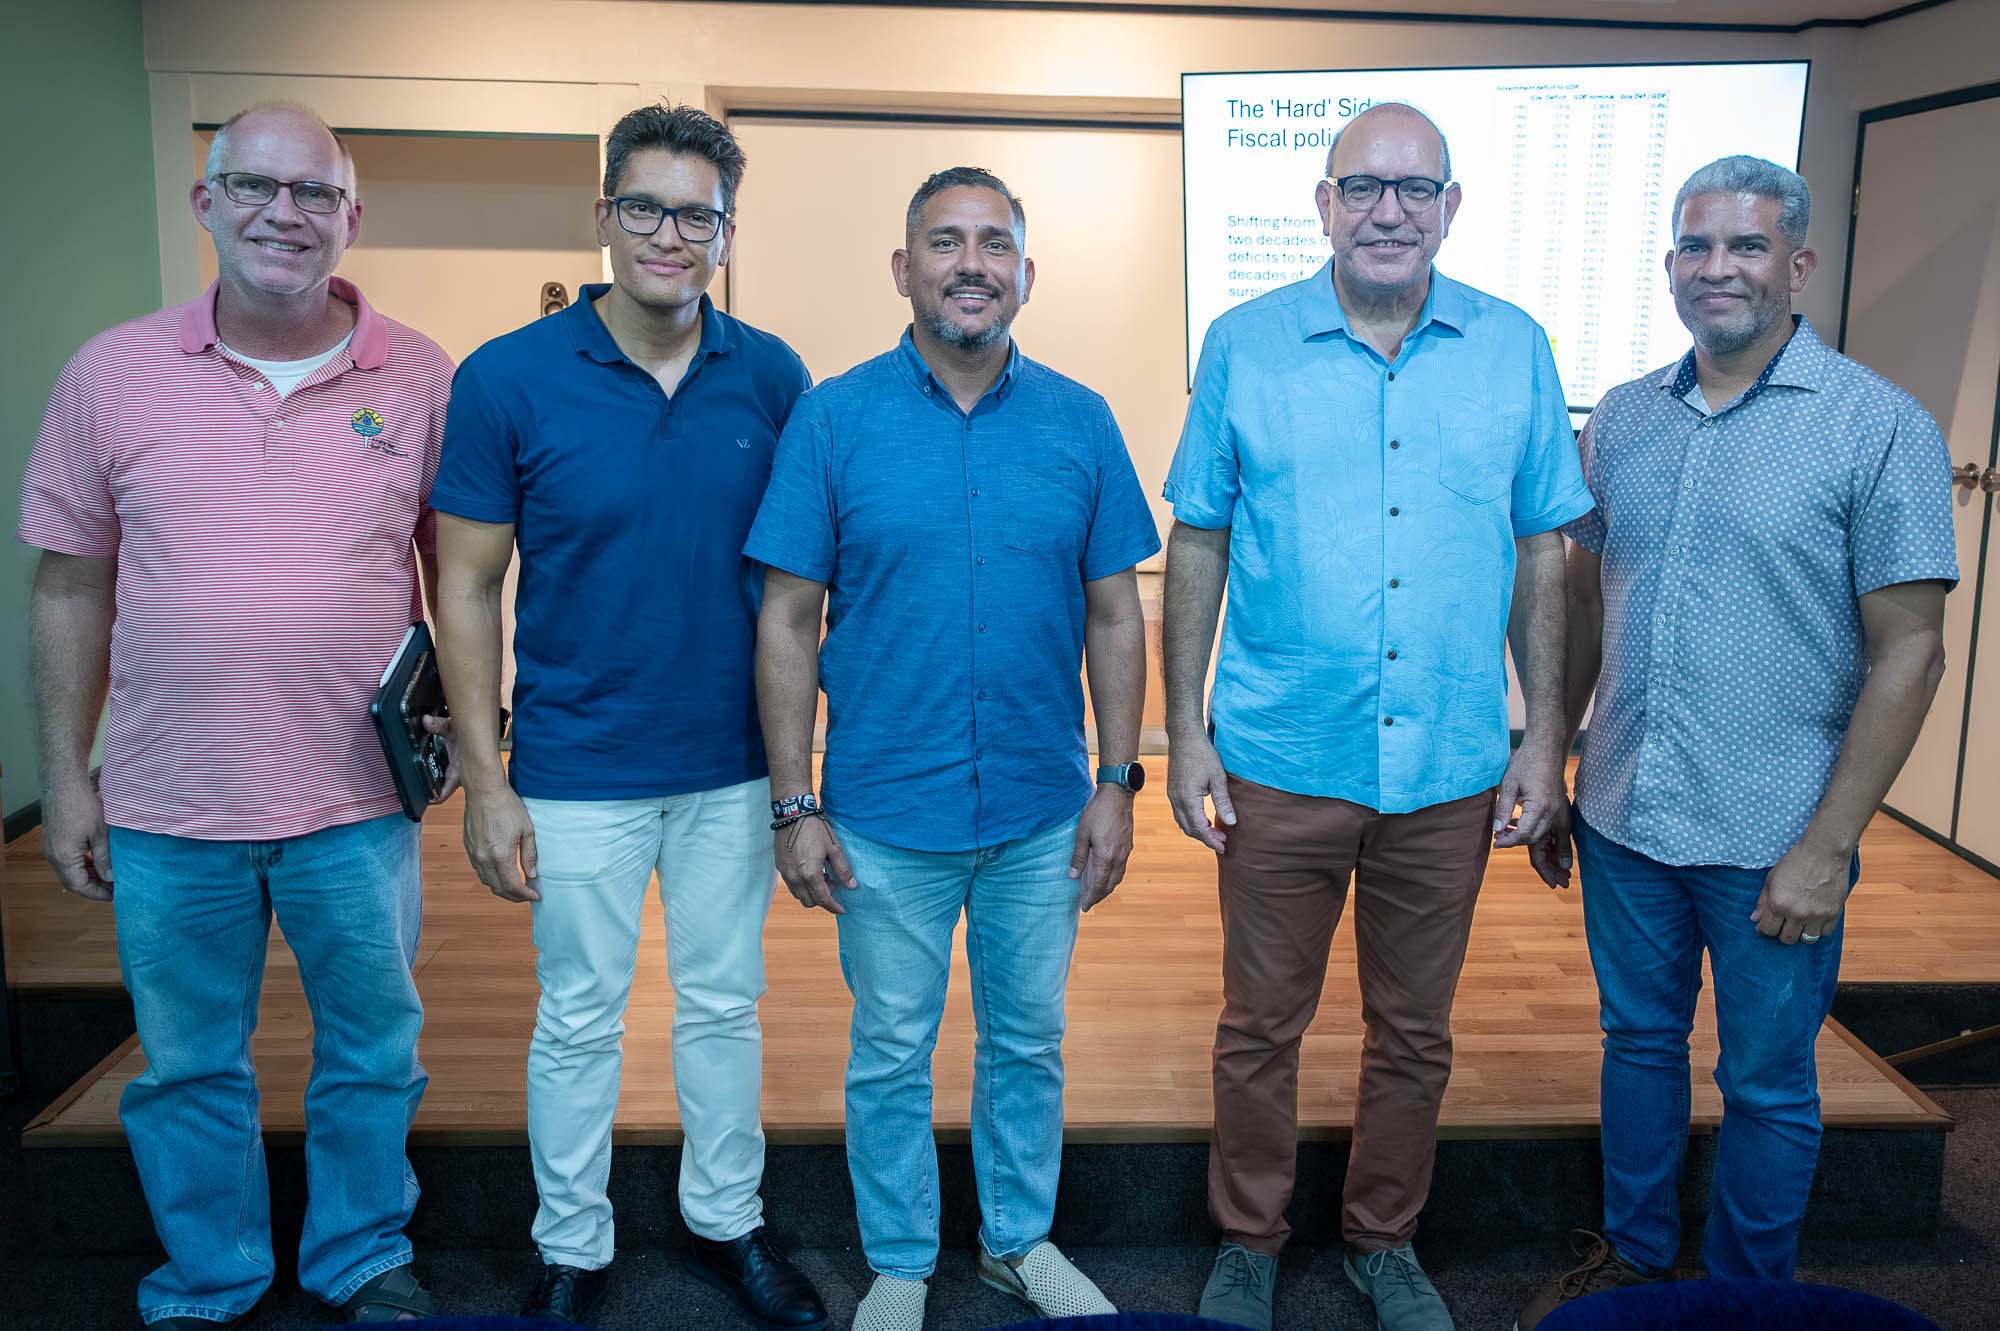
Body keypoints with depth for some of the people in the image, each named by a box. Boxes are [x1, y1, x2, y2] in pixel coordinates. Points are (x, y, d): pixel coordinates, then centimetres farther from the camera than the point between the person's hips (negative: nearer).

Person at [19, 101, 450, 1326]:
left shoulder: (423, 380, -3)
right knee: (189, 1067, 17)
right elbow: (71, 586, 4)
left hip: (356, 803, -1)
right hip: (169, 809, 1)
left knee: (371, 1052, 15)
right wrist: (66, 776, 3)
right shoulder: (113, 376, -1)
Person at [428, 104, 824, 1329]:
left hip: (735, 767, 2)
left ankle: (727, 1226, 36)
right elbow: (468, 592, -5)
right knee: (579, 1022, 12)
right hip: (579, 770, -2)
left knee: (725, 1006, 16)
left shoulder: (772, 377, -2)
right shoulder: (507, 380, -9)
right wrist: (487, 784, -8)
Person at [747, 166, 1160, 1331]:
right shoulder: (835, 419, -6)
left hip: (1042, 811, 2)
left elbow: (1114, 614, 3)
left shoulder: (1081, 423, -1)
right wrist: (796, 808, -8)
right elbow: (788, 622, -5)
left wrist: (1118, 782, -1)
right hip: (886, 812, -1)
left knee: (1029, 1041, 17)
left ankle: (1021, 1238, 40)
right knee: (892, 1054, 13)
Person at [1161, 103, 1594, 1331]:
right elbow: (1198, 544, 1)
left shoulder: (1516, 350, 1)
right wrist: (1185, 732, -3)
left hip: (1450, 769, 2)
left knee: (1416, 1032, 16)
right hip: (1279, 762, -1)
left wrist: (1547, 735, 4)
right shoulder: (1245, 345, -2)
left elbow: (1541, 552, 6)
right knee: (1262, 1025, 12)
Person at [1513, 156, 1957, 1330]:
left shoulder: (1881, 428, -9)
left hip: (1772, 838, -4)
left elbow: (1909, 651, -11)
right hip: (1623, 817, 4)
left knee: (1767, 1082, 12)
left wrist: (1827, 846, -15)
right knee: (1639, 1043, 19)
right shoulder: (1623, 419, 4)